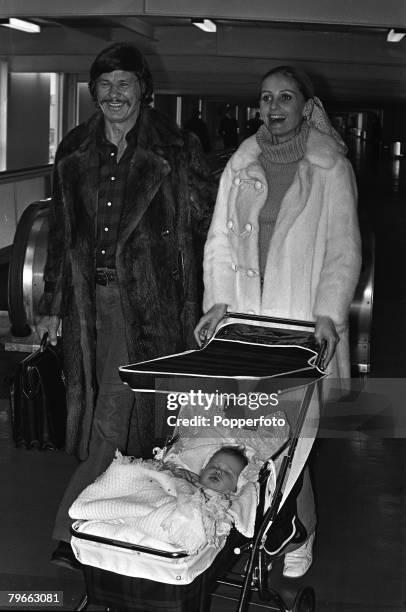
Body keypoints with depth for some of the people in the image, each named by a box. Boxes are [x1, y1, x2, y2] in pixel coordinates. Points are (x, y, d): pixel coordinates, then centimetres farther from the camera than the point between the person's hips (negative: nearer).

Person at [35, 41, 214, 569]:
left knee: (118, 416, -9)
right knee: (93, 406, 9)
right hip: (88, 299, 5)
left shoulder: (177, 151, -2)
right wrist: (52, 305, 15)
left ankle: (72, 532, -1)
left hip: (148, 302, -5)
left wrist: (207, 303, -6)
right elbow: (60, 232, 16)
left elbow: (205, 227, -1)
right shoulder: (74, 152, 11)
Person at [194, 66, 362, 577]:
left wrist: (329, 314, -12)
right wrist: (217, 301, -1)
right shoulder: (240, 165, 10)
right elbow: (219, 241, 11)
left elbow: (344, 250, -1)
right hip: (243, 321, 3)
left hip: (303, 323, -3)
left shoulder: (331, 169, 1)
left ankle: (299, 534, 16)